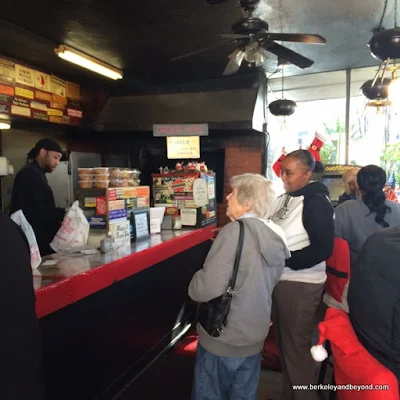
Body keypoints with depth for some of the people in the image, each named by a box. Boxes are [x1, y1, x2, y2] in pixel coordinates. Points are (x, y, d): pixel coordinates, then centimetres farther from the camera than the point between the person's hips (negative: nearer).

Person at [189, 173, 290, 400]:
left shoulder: (236, 231, -23)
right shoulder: (276, 237, 0)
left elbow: (209, 287, -27)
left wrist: (195, 287, -7)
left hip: (222, 338, -7)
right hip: (255, 337, 7)